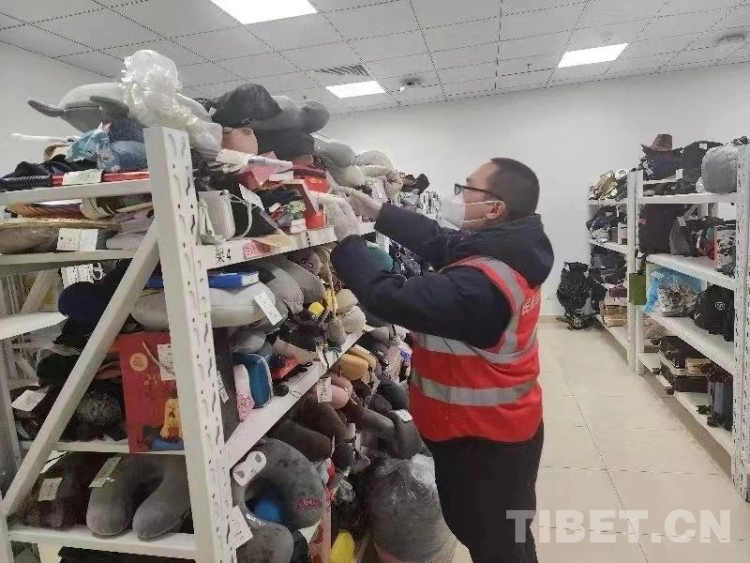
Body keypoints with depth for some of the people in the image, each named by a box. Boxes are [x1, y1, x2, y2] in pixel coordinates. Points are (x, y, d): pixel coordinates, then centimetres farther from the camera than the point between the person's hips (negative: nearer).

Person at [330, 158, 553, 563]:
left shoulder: (481, 284, -33)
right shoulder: (504, 253, -2)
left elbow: (390, 298, -34)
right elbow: (437, 240, 6)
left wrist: (344, 240, -22)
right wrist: (376, 212, 4)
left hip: (483, 440, -9)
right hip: (496, 428, 9)